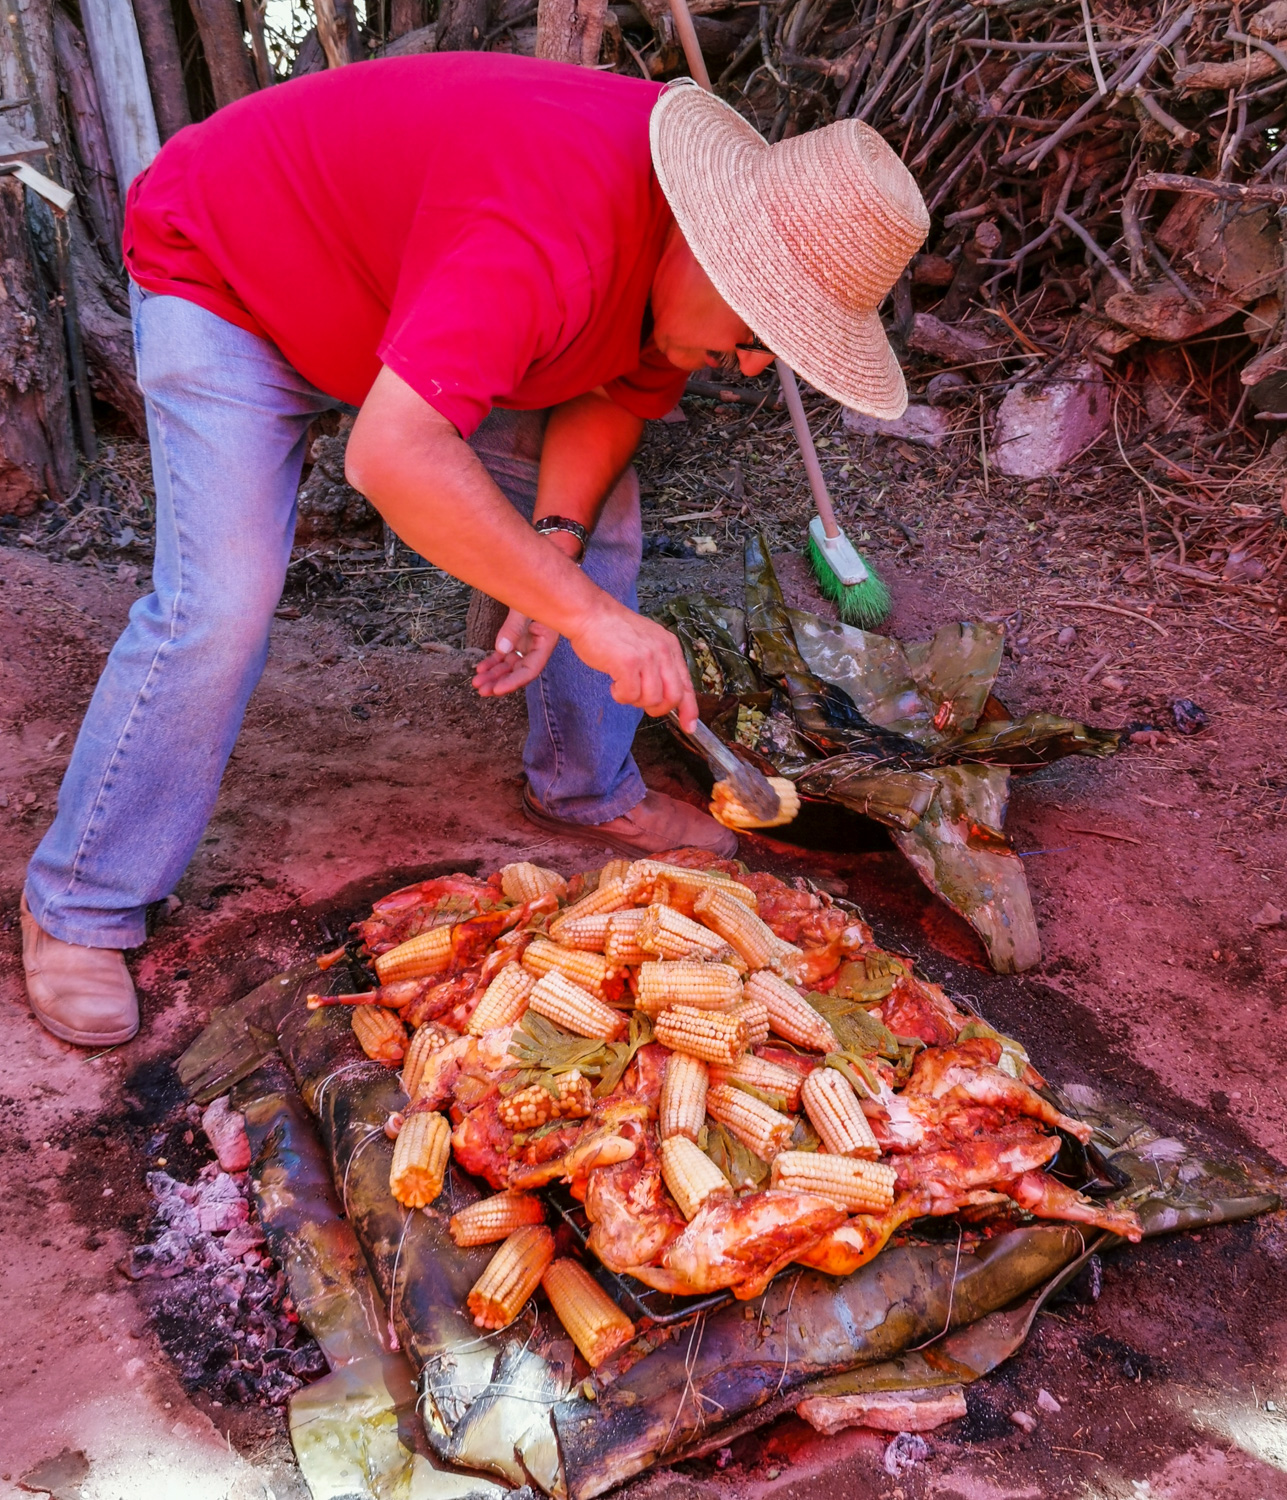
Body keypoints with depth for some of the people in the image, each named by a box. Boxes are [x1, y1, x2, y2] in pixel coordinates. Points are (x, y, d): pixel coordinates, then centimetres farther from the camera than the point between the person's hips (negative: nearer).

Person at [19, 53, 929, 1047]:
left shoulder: (701, 257, -14)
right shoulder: (552, 240, -42)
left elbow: (615, 401, -5)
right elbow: (392, 454, -52)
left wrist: (554, 542, -22)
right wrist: (582, 607, -49)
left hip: (425, 291, 8)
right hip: (225, 277, -7)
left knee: (599, 510, 1)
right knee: (220, 605, -21)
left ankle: (590, 789, 17)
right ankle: (79, 908, -2)